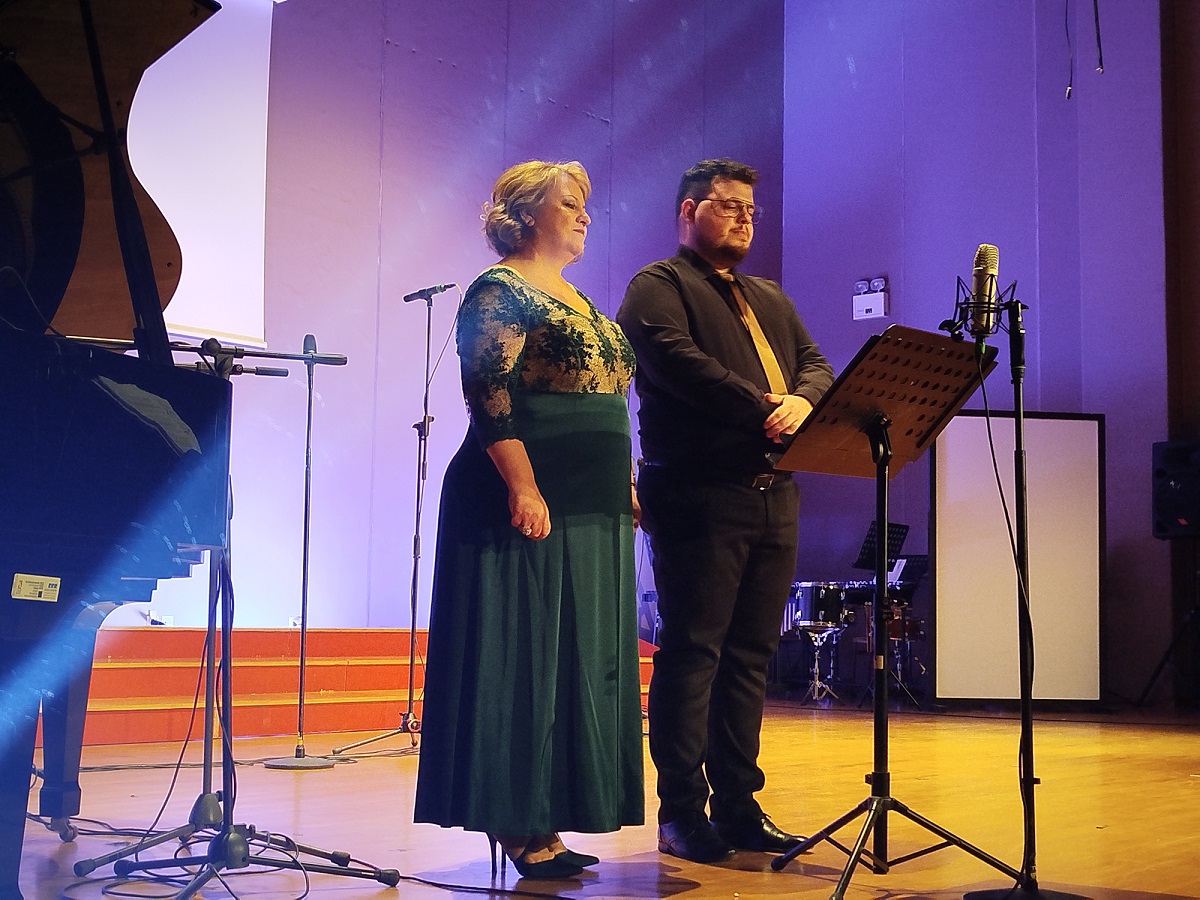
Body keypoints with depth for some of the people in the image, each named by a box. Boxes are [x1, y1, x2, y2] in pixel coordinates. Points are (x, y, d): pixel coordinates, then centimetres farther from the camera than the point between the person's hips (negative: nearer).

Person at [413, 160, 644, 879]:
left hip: (593, 511, 10)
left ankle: (543, 820, 15)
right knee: (524, 657, -7)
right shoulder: (500, 291, -6)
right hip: (530, 506, -9)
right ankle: (517, 826, -1)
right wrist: (524, 487, -24)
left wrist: (625, 487, 18)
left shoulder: (578, 300, 22)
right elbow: (489, 394, -17)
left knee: (580, 660, 9)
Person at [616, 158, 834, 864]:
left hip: (774, 496, 7)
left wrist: (802, 402, -9)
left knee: (751, 655, 8)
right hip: (698, 495, -7)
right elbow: (678, 362, -15)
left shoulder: (772, 300, 26)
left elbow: (815, 363, 14)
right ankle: (682, 812, 2)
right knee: (692, 652, -4)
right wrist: (762, 407, -19)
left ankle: (738, 806, 15)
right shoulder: (658, 286, 3)